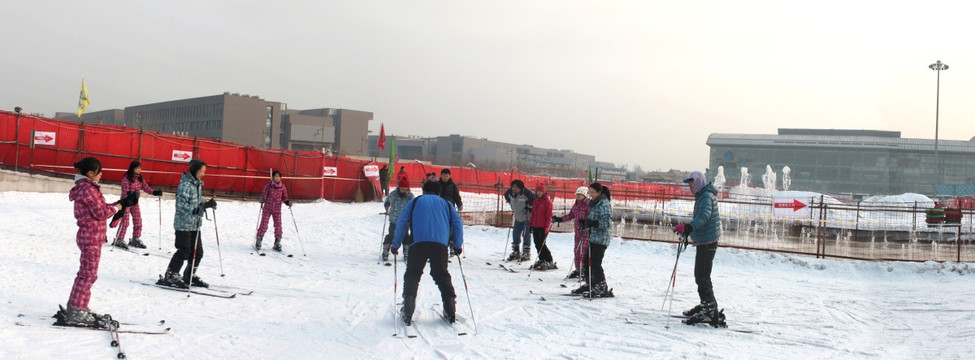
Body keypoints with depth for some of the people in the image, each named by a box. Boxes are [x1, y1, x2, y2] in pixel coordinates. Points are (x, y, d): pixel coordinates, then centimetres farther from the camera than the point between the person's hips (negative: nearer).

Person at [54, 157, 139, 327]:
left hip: (88, 235, 11)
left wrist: (124, 203, 9)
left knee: (85, 273, 17)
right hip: (92, 236, -11)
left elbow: (101, 208, 15)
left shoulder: (86, 187, 15)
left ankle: (75, 308, 25)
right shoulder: (88, 189, -17)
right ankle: (76, 313, 0)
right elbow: (101, 213, -19)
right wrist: (119, 206, -7)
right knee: (89, 274, -5)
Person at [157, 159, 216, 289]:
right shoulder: (185, 184, -15)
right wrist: (195, 210, -34)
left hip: (194, 224, 9)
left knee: (197, 252, 10)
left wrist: (207, 204, 6)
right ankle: (170, 276, 6)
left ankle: (190, 276, 24)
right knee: (184, 251, -7)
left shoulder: (198, 184, 13)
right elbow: (181, 204, -22)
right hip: (184, 223, -9)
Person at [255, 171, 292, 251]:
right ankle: (258, 242, 12)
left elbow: (285, 198, 9)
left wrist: (288, 202, -11)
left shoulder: (283, 187, 3)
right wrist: (261, 200, -25)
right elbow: (264, 194, -4)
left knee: (278, 225, 0)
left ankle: (277, 243, 11)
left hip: (277, 210, 2)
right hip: (267, 208, -2)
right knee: (264, 225, -1)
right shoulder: (268, 185, -4)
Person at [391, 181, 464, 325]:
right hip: (440, 245, 2)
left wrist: (395, 245, 16)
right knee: (442, 276, 14)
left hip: (418, 243, -1)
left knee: (412, 276, 8)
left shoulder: (415, 202, 21)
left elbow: (402, 222, 13)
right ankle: (450, 311, 9)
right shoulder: (445, 203, 24)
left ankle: (408, 314, 0)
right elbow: (458, 223, 14)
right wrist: (458, 246, 20)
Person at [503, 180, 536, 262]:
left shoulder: (526, 193, -24)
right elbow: (506, 196, 18)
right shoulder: (510, 193, -5)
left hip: (527, 217, -6)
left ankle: (526, 254, 4)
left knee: (526, 235, -5)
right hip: (518, 217, 7)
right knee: (515, 234, 10)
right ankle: (515, 252, 23)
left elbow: (534, 200, -18)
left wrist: (528, 208, -16)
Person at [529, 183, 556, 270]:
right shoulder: (535, 202, 15)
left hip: (543, 227, -7)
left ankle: (550, 262, -2)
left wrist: (547, 227, -14)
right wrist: (531, 224, 16)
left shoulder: (547, 202, -6)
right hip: (535, 226, 7)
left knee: (541, 244, -10)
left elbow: (549, 215, -9)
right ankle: (541, 260, 21)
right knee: (537, 244, 8)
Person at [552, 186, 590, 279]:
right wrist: (560, 219, 16)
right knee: (577, 250, 9)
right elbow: (571, 215, 22)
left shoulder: (588, 204, -9)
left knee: (584, 250, -10)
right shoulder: (576, 204, 14)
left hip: (586, 230, -7)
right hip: (578, 230, 7)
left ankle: (586, 270, -3)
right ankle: (578, 270, 20)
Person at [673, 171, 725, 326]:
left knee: (703, 277, -12)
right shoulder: (701, 196, 17)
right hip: (703, 241, 11)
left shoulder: (706, 196, -16)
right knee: (699, 275, 18)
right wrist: (687, 229, 31)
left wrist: (688, 227, -45)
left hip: (707, 241, -11)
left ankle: (711, 311, -11)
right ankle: (706, 305, 29)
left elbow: (704, 215, -33)